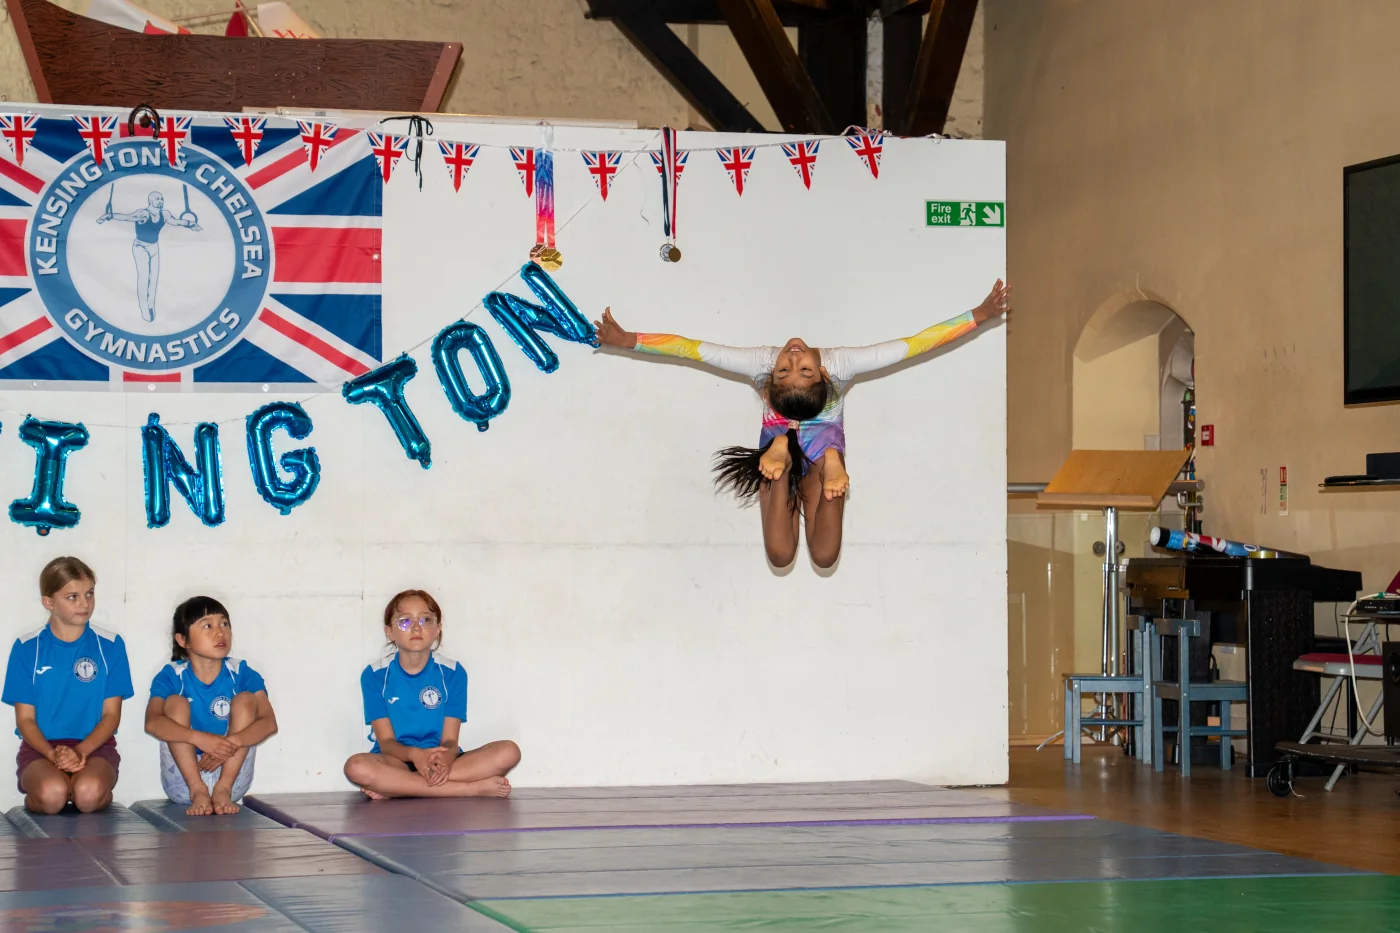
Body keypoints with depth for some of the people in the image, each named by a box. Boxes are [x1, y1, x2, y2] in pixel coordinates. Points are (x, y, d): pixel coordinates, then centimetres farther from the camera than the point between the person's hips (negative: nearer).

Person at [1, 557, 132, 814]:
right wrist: (53, 754, -17)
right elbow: (25, 719, 2)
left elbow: (111, 715, 2)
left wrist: (80, 752, -15)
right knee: (51, 794, -33)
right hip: (41, 746, 0)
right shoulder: (27, 648, 3)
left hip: (94, 745, 0)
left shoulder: (110, 645, 3)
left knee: (89, 794, -33)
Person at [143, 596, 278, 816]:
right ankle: (198, 792, -26)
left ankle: (223, 789, -24)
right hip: (183, 778, -1)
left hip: (232, 775, 1)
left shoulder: (242, 674, -3)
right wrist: (200, 739, -41)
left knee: (245, 698, -13)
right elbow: (152, 722, -25)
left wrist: (232, 742, -36)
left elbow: (269, 723, -17)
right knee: (176, 702, -17)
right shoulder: (171, 676, -6)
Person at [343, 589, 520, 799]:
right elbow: (386, 741, -7)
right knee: (357, 767, -36)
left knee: (509, 752, -22)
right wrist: (415, 754, -31)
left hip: (440, 762, 2)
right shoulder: (375, 676, -1)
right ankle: (473, 788, -30)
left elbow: (449, 740, -5)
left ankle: (392, 786, -26)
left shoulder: (453, 673, 1)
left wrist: (445, 758, -31)